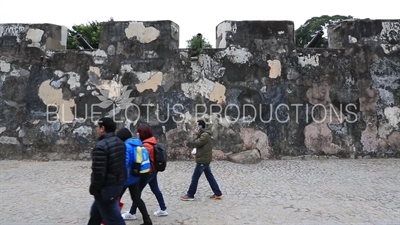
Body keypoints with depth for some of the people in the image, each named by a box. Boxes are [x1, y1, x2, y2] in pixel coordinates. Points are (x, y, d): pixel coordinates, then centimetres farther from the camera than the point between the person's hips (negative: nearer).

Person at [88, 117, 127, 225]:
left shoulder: (101, 146, -22)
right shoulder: (120, 143, 8)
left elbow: (98, 172, -24)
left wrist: (93, 189, -11)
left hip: (106, 188, -10)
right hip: (118, 184, 10)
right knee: (95, 212, 26)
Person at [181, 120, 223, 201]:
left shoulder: (205, 135, -19)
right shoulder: (204, 134, 14)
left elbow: (197, 143, -20)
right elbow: (199, 144, 16)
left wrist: (196, 135, -9)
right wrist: (197, 135, 1)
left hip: (202, 160, -10)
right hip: (205, 159, 10)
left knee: (195, 177, 0)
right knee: (210, 177, 13)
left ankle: (190, 195, 10)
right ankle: (218, 194, 16)